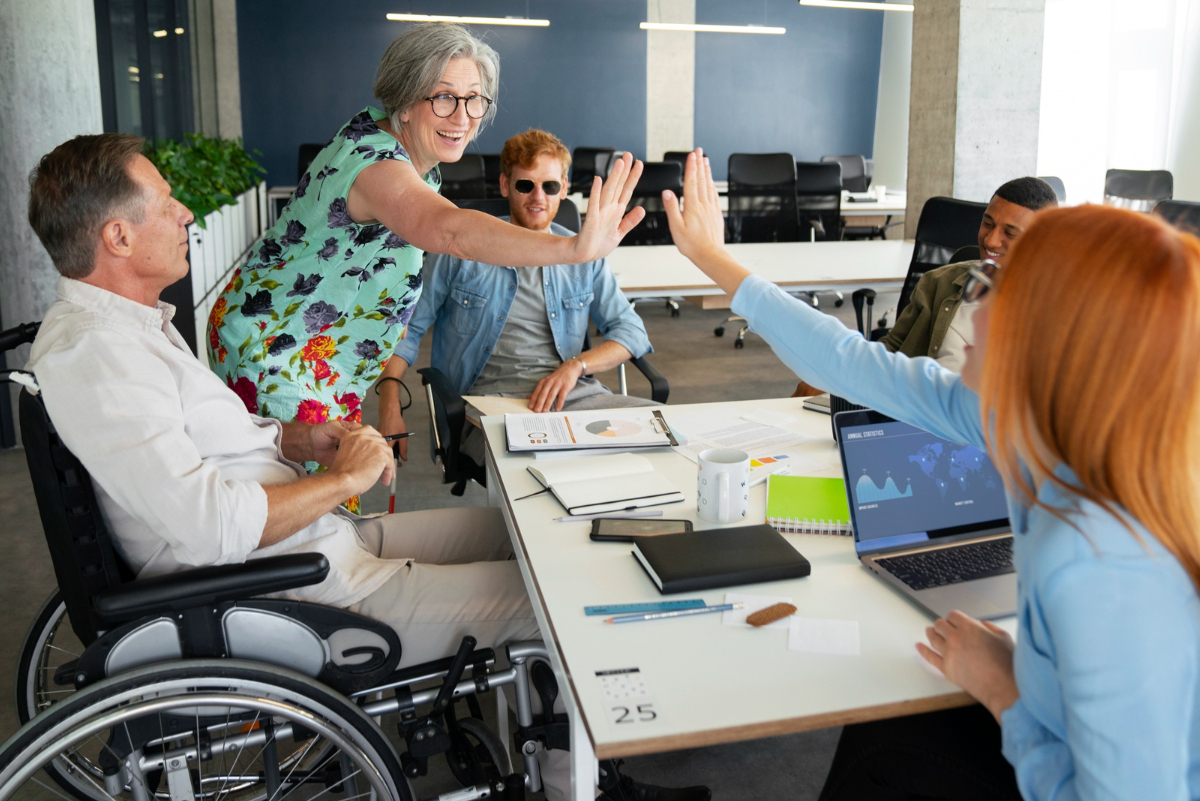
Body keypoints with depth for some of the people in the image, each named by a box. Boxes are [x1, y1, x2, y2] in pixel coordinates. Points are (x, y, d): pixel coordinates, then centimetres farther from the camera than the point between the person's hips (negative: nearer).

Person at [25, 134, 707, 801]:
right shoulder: (91, 352, -21)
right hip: (300, 591, -11)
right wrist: (346, 478, -15)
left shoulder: (126, 320, 12)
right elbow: (212, 527, -29)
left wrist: (299, 441, 4)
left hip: (321, 541, 11)